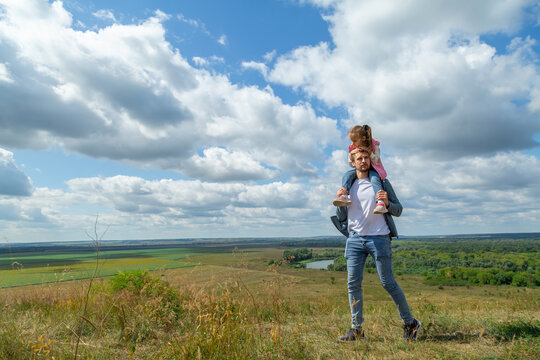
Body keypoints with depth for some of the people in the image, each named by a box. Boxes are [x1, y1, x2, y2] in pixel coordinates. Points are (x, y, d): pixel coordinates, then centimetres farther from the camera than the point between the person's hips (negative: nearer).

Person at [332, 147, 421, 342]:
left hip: (378, 237, -3)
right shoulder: (348, 186, 12)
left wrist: (386, 203, -15)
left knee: (388, 283, 1)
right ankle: (356, 329, 9)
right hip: (355, 239, 3)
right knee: (353, 284, 0)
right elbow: (341, 218, 13)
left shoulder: (381, 182, 6)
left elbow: (398, 210, 6)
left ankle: (410, 323, 22)